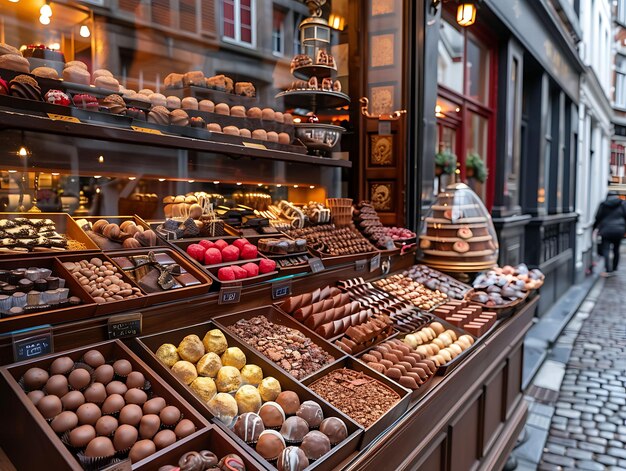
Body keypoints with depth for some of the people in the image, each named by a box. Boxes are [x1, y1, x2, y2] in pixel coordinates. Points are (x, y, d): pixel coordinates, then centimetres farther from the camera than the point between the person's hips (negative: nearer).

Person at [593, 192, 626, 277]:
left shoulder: (603, 204, 3)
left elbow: (598, 217, 6)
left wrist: (595, 227, 19)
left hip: (606, 231, -2)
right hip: (619, 230, 2)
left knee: (606, 250, -5)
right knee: (616, 250, 15)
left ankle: (609, 270, -15)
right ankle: (614, 269, 22)